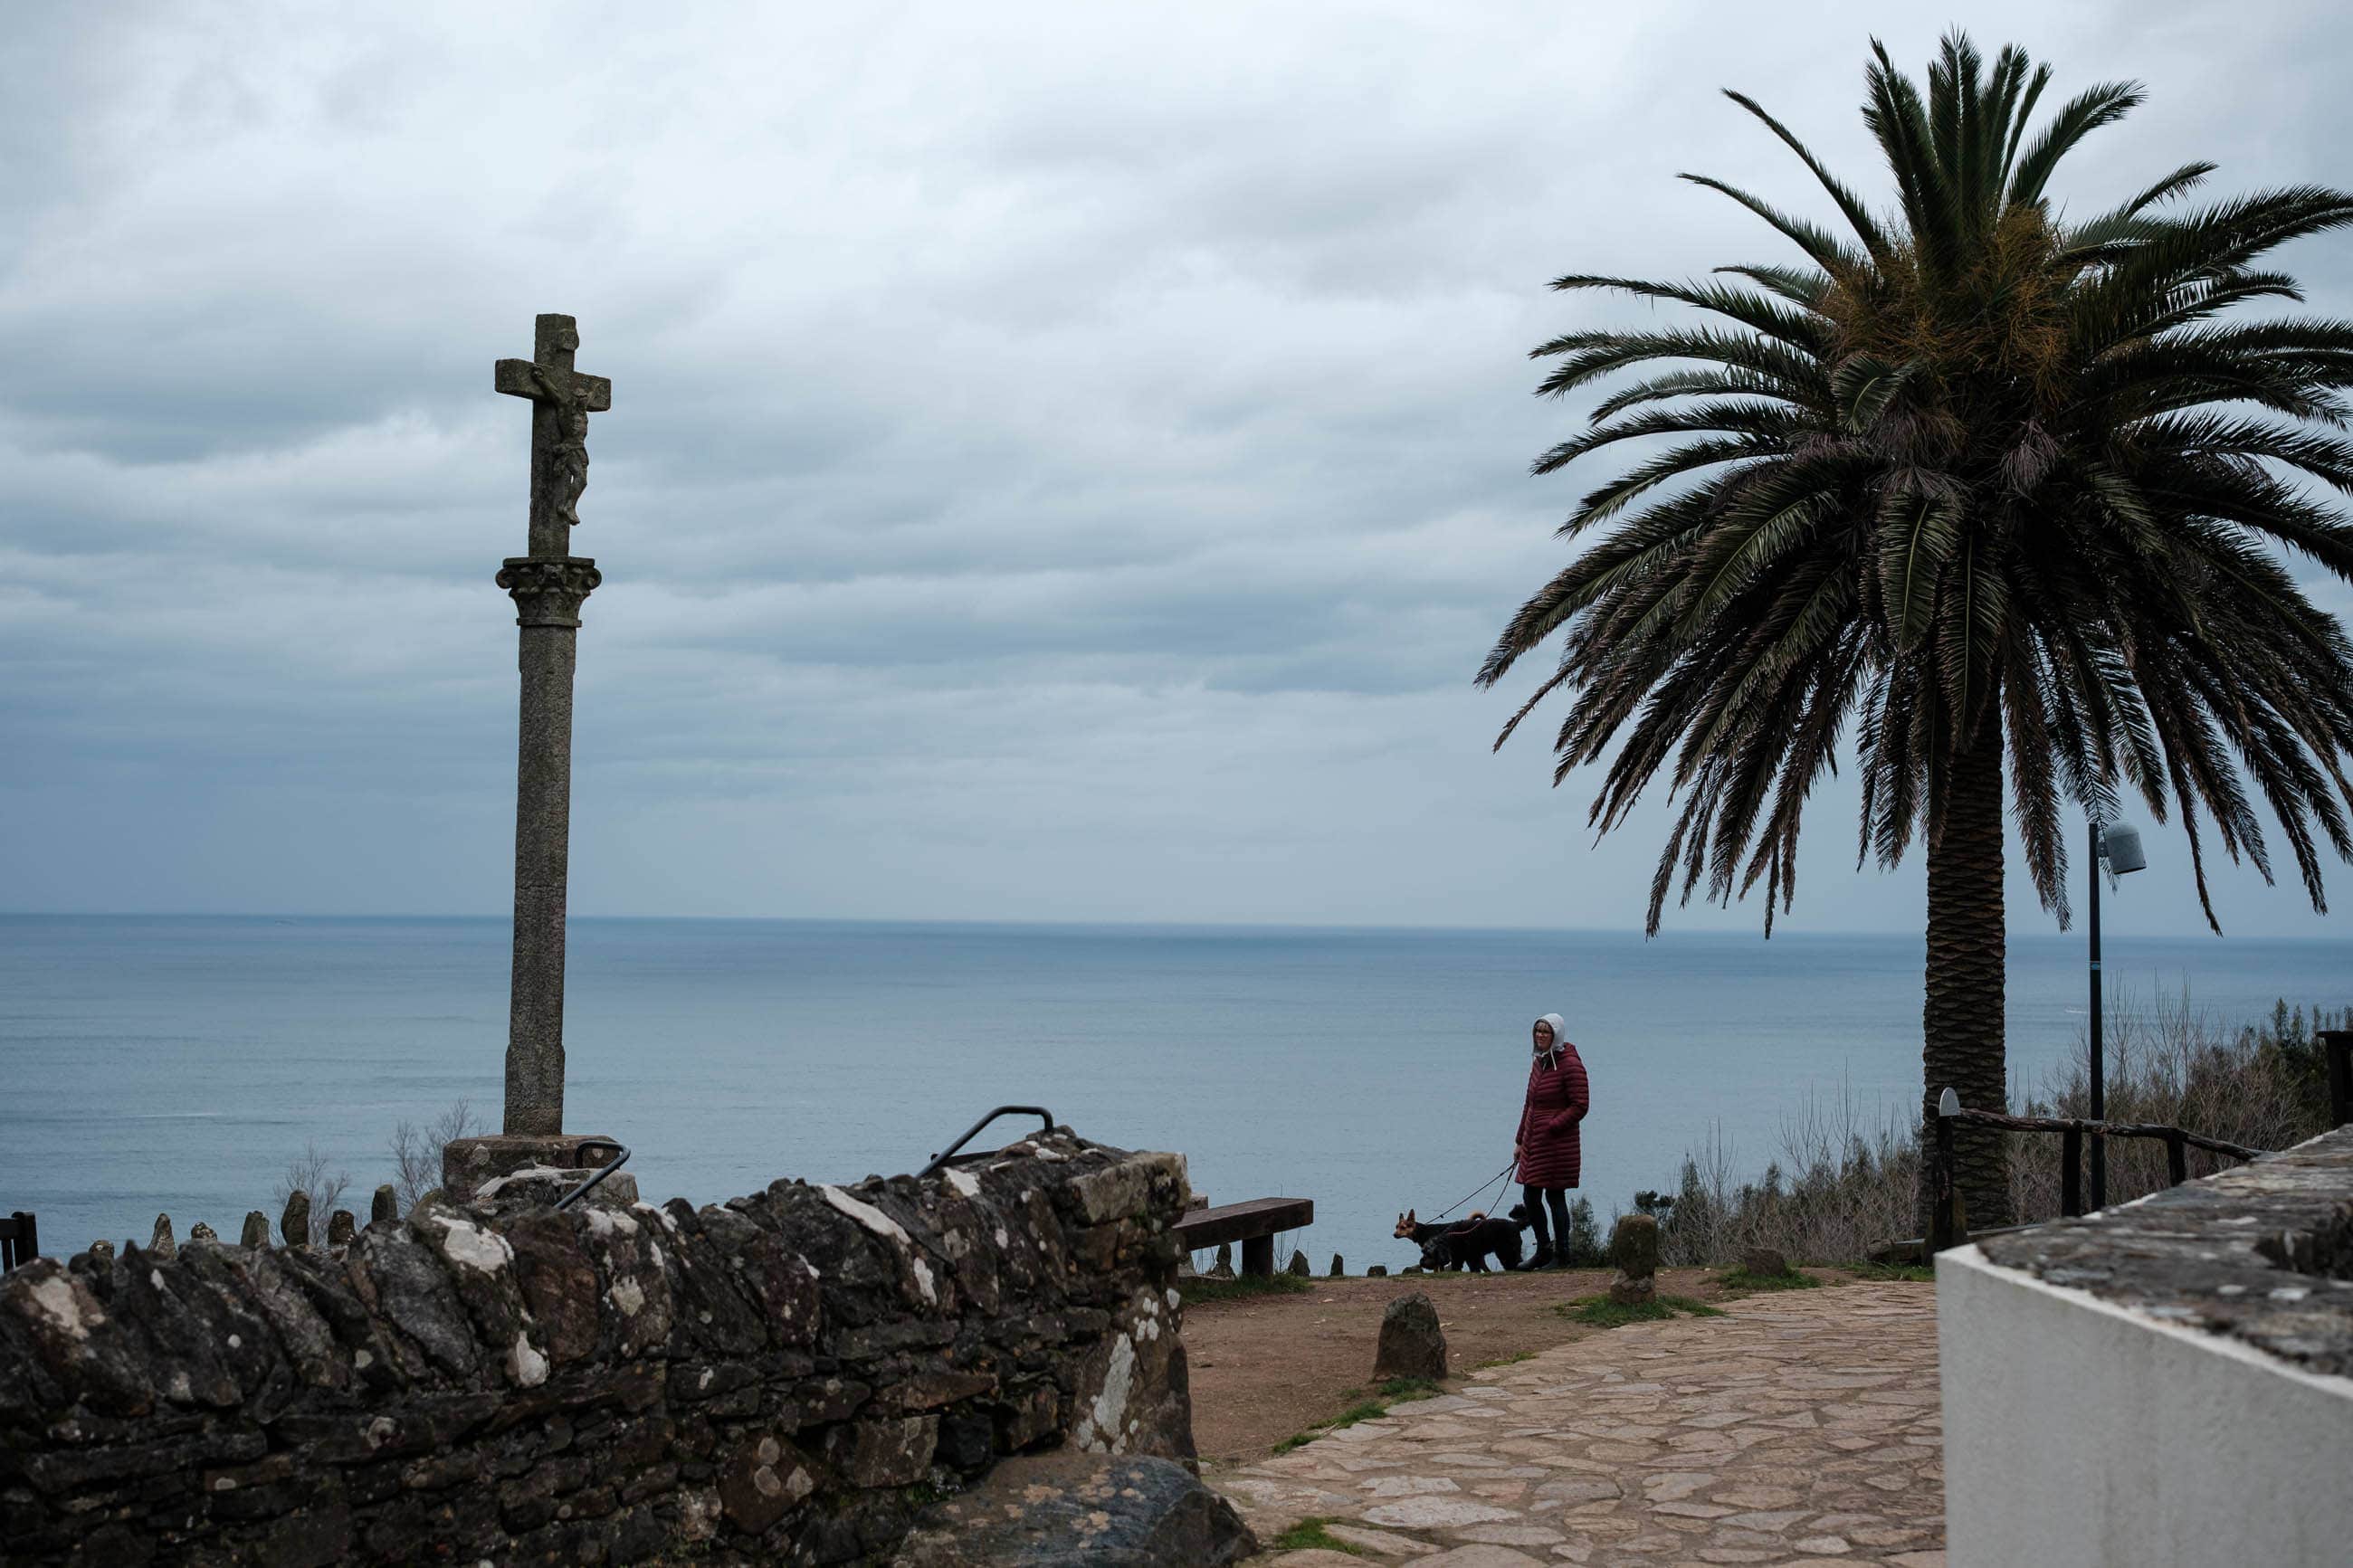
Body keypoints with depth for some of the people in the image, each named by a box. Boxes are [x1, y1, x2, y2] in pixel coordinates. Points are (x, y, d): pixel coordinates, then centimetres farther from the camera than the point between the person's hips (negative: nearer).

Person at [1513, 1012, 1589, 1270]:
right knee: (1530, 1196, 10)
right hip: (1534, 1143, 8)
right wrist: (1520, 1140, 19)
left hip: (1558, 1143, -8)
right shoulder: (1539, 1062, 13)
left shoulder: (1570, 1065, -13)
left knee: (1555, 1196, -2)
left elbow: (1579, 1106, -16)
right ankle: (1543, 1251, 24)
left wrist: (1551, 1128, -20)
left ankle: (1562, 1256, 10)